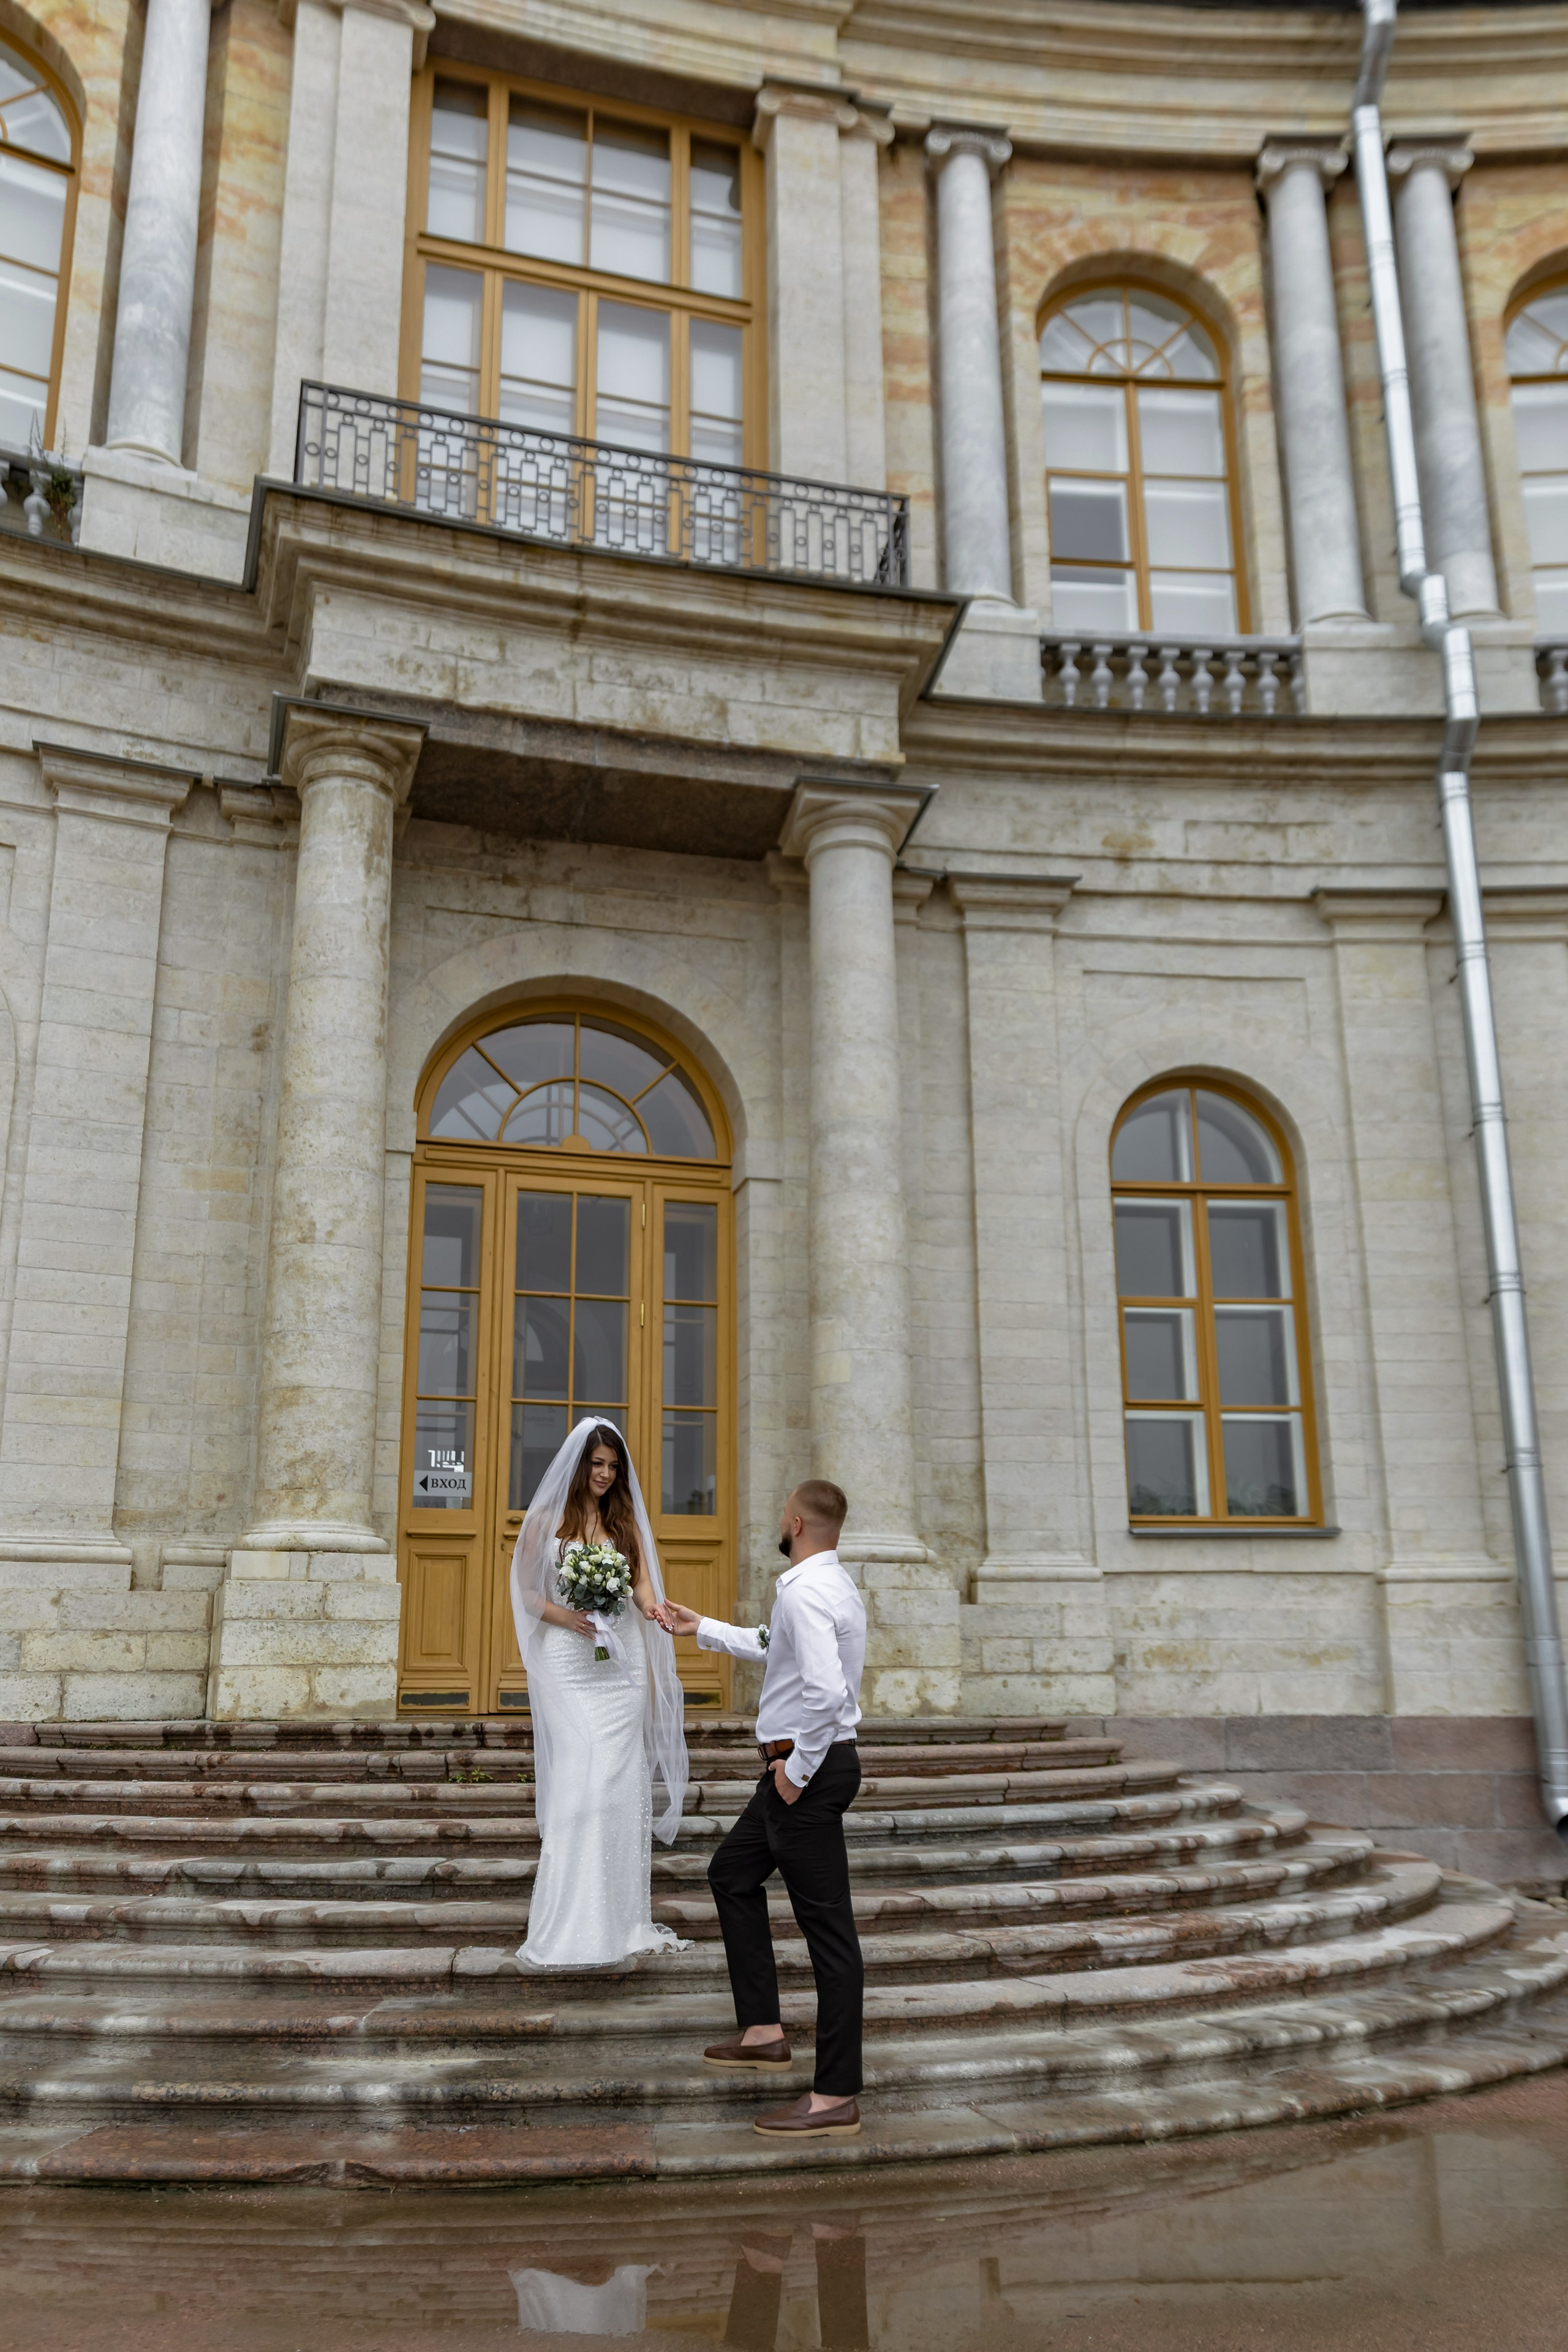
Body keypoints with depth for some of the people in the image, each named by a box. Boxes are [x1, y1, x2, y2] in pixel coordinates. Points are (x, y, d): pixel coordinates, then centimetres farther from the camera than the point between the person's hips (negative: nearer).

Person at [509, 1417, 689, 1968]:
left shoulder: (625, 1518, 12)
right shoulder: (545, 1519, 3)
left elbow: (642, 1581, 2)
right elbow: (526, 1593, 3)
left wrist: (651, 1604, -20)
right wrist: (565, 1616, -15)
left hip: (622, 1662, 3)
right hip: (568, 1662, -3)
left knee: (621, 1786, 2)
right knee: (577, 1782, -10)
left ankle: (621, 1919, 11)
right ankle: (572, 1928, -4)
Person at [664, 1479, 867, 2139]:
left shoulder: (805, 1591, -21)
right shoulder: (833, 1582, 12)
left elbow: (825, 1691, -33)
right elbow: (776, 1646, 30)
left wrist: (798, 1768, -20)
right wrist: (703, 1629, 38)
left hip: (807, 1769, -11)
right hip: (804, 1764, 11)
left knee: (827, 1929, -4)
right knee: (732, 1874, 24)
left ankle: (836, 2098, 3)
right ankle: (763, 2031, 30)